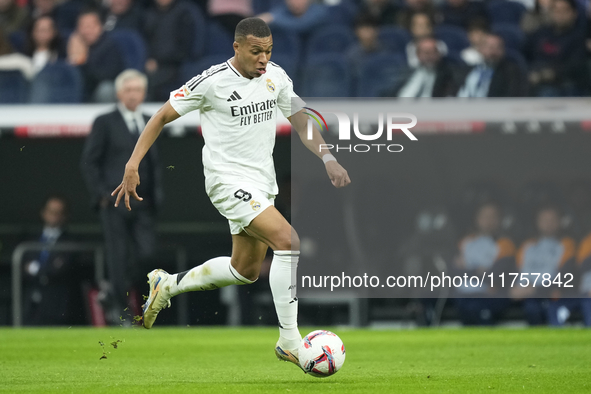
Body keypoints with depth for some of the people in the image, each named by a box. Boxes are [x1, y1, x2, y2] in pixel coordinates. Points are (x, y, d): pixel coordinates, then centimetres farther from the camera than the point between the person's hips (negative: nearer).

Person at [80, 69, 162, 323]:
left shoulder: (149, 123, 15)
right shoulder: (105, 123, 0)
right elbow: (88, 162, -1)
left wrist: (157, 193, 10)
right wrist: (101, 193, -10)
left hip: (143, 204, 4)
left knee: (147, 252, -5)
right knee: (118, 255, -3)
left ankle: (113, 291, 15)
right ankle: (118, 305, 7)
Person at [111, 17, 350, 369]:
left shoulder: (276, 76, 2)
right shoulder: (212, 82, -14)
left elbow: (301, 121, 11)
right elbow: (163, 116, -6)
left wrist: (328, 160, -4)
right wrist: (133, 164, -12)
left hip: (262, 183, 8)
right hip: (228, 180, -8)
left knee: (246, 271, 17)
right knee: (289, 241, -24)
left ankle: (167, 285, 39)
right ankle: (289, 342, -19)